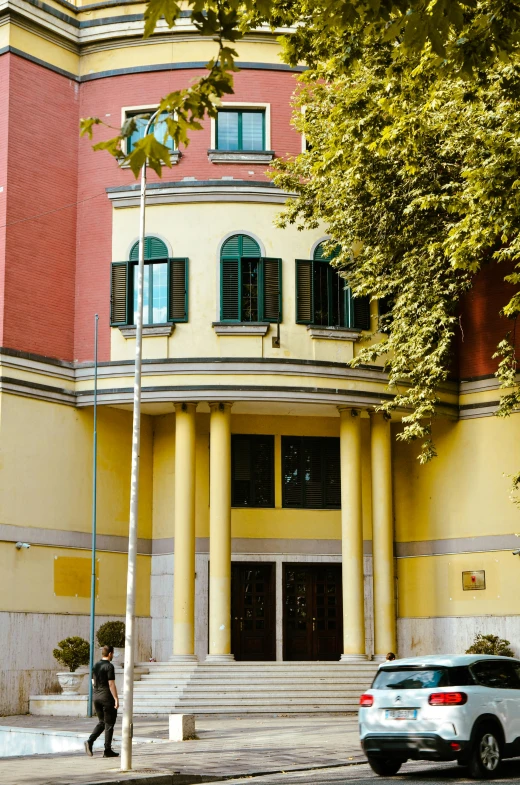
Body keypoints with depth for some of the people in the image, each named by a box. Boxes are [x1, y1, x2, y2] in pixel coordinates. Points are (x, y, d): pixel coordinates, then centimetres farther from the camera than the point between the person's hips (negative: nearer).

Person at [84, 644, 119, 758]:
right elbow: (111, 684, -17)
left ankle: (90, 741, -4)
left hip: (96, 697, 7)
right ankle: (107, 751, 3)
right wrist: (116, 699, -15)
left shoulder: (95, 666, 10)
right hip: (107, 697, -7)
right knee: (109, 724, 2)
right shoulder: (109, 666, -13)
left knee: (102, 722, 16)